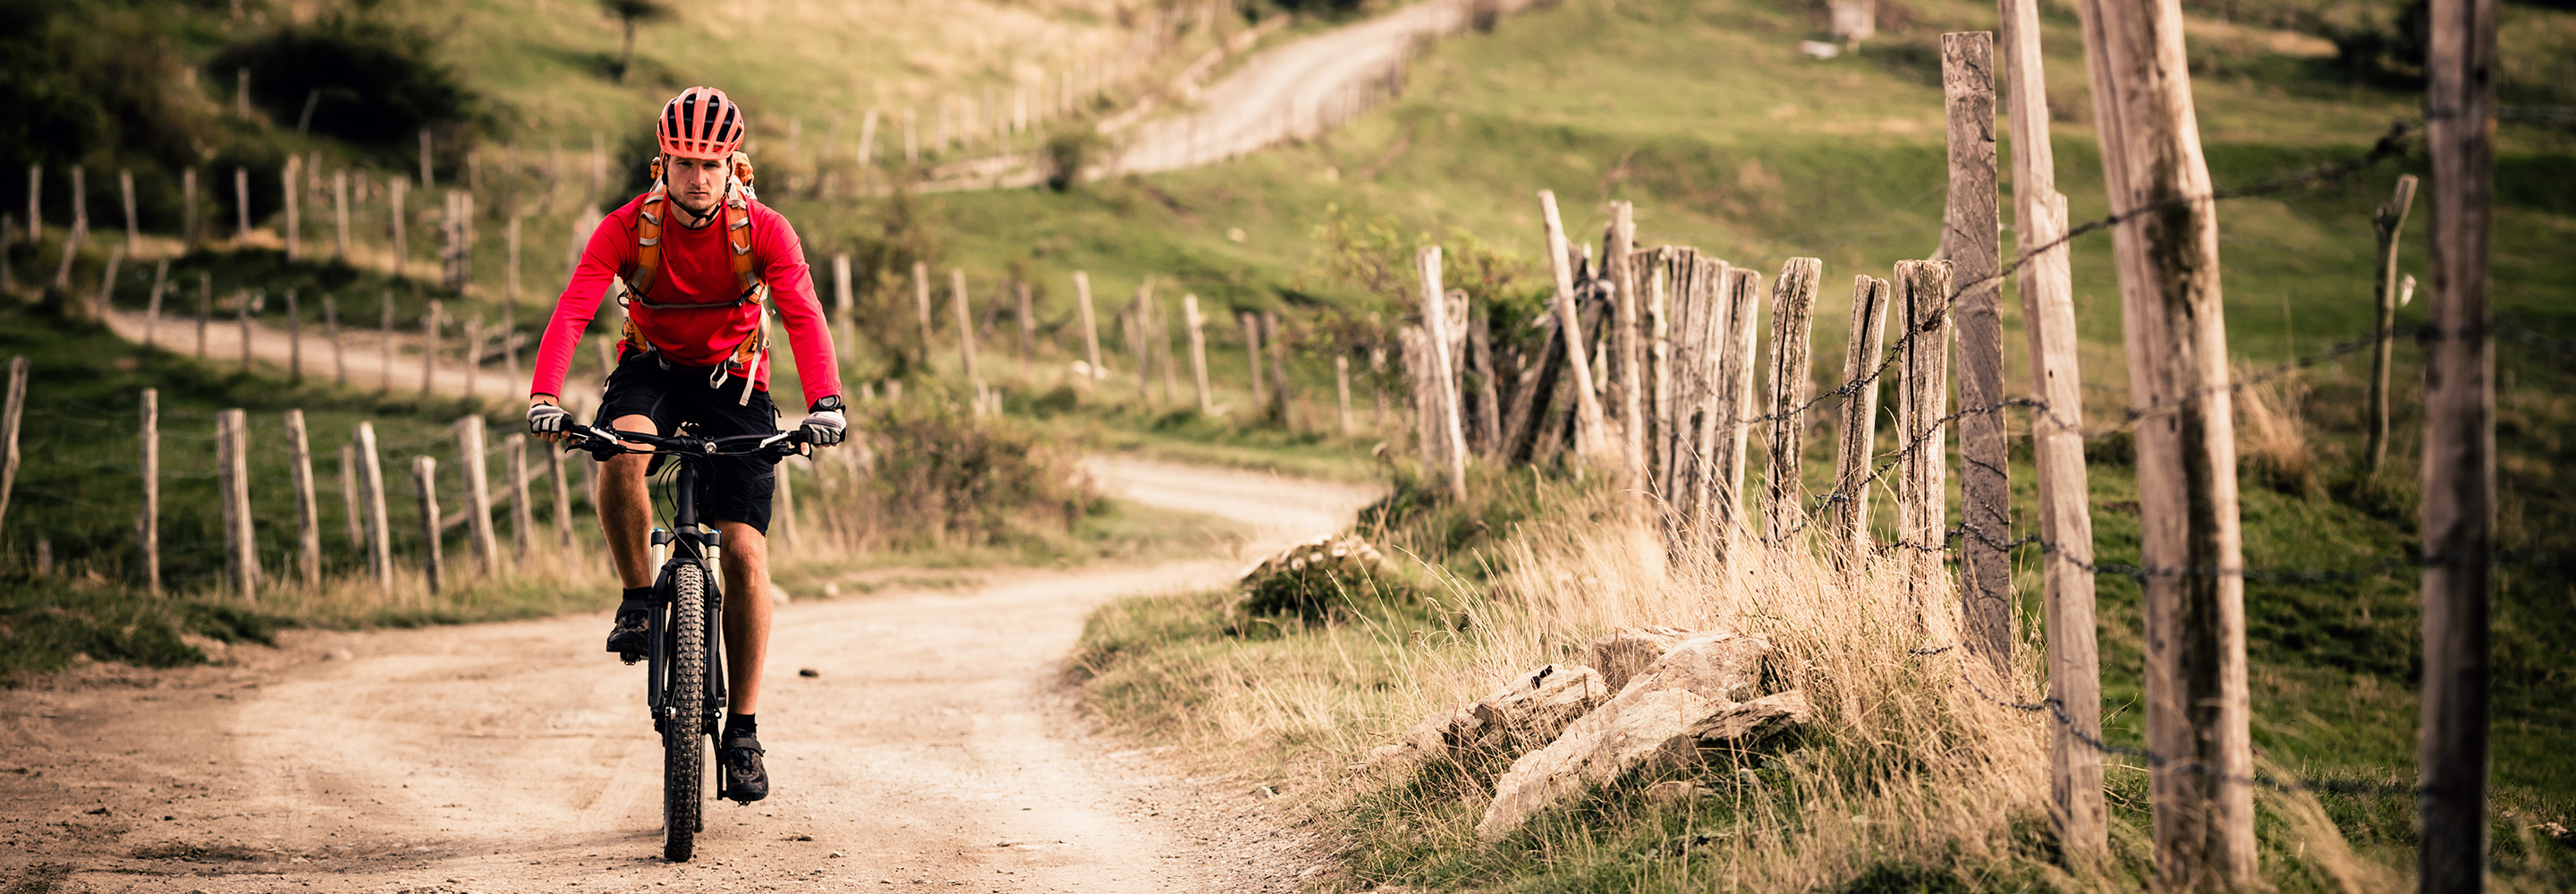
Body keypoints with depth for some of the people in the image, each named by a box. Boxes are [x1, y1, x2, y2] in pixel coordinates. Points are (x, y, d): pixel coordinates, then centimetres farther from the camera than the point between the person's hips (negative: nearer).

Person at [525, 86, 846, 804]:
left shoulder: (763, 230, -18)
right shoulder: (629, 227, -18)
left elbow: (803, 315, -29)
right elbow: (573, 309, -28)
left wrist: (824, 403, -46)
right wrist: (544, 397, -45)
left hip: (733, 379, 0)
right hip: (652, 367, 0)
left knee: (744, 550, -10)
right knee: (621, 450, -36)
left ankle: (743, 731, -1)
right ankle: (638, 597, -13)